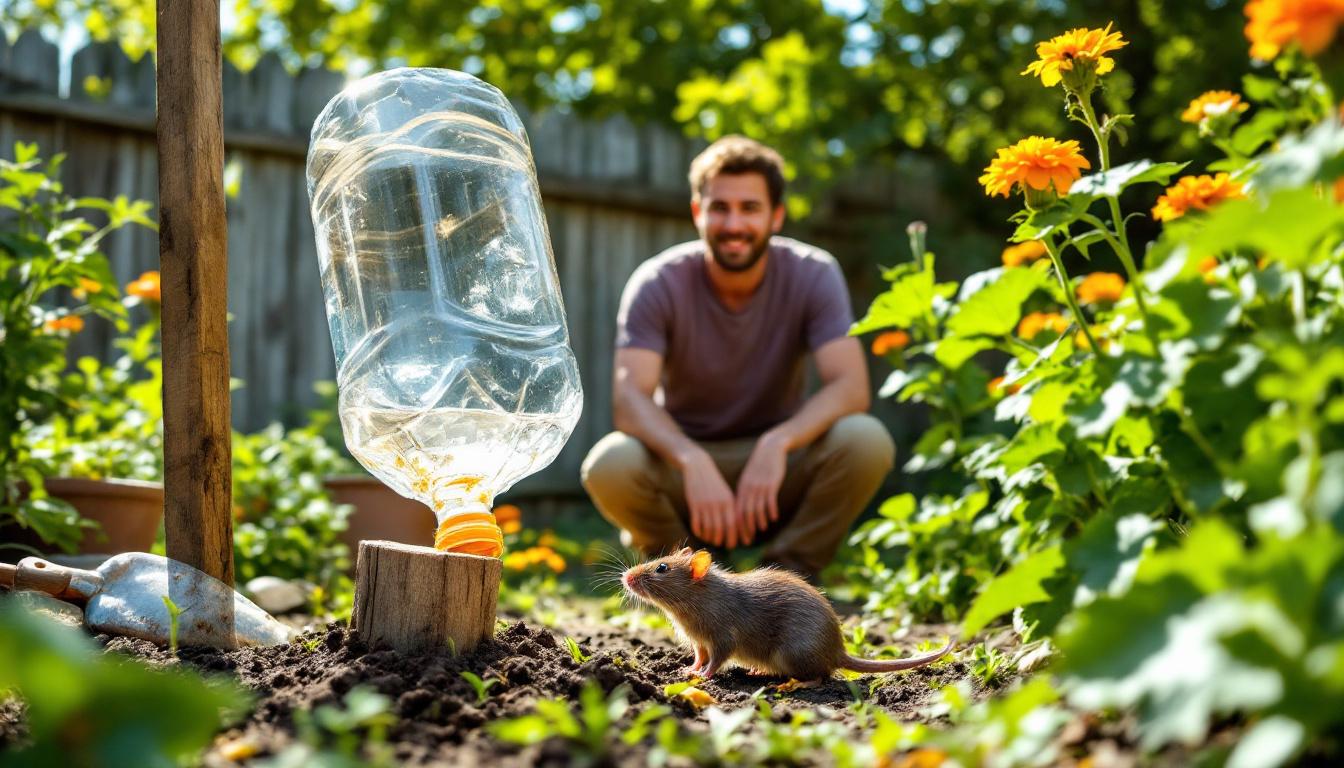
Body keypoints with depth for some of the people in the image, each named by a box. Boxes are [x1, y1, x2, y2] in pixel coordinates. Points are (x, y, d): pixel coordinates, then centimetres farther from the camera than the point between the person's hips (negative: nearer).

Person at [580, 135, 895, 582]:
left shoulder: (814, 274, -12)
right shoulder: (659, 284, -14)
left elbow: (851, 387, -22)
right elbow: (630, 399, -26)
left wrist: (777, 442, -40)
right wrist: (692, 461, -45)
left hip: (778, 468, 1)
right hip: (684, 460, 0)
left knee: (867, 441, -30)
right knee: (609, 465, -33)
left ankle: (788, 574, -5)